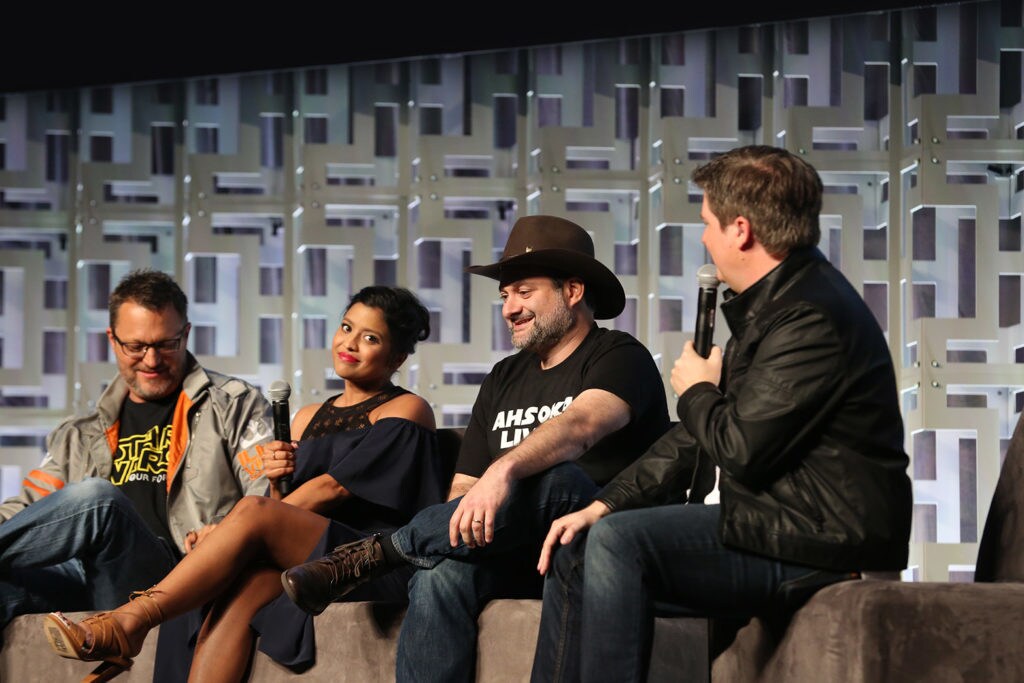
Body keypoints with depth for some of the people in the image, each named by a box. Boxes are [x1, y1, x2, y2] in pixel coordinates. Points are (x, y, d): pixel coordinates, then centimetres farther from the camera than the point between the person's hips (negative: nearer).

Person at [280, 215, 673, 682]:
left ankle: (374, 553, -27)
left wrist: (503, 472, -41)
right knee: (441, 576, -29)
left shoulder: (619, 358, -1)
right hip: (520, 556, 5)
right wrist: (461, 520, -6)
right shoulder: (503, 380, 21)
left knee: (557, 481, -37)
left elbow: (579, 425, -24)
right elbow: (464, 486, 18)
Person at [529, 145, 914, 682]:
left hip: (821, 547, -11)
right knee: (576, 548, 9)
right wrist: (603, 504, 7)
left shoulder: (812, 315, -18)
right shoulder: (768, 304, 17)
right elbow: (699, 436, 18)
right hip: (772, 522, 11)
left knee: (618, 542, -25)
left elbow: (740, 450, -23)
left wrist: (697, 391, -1)